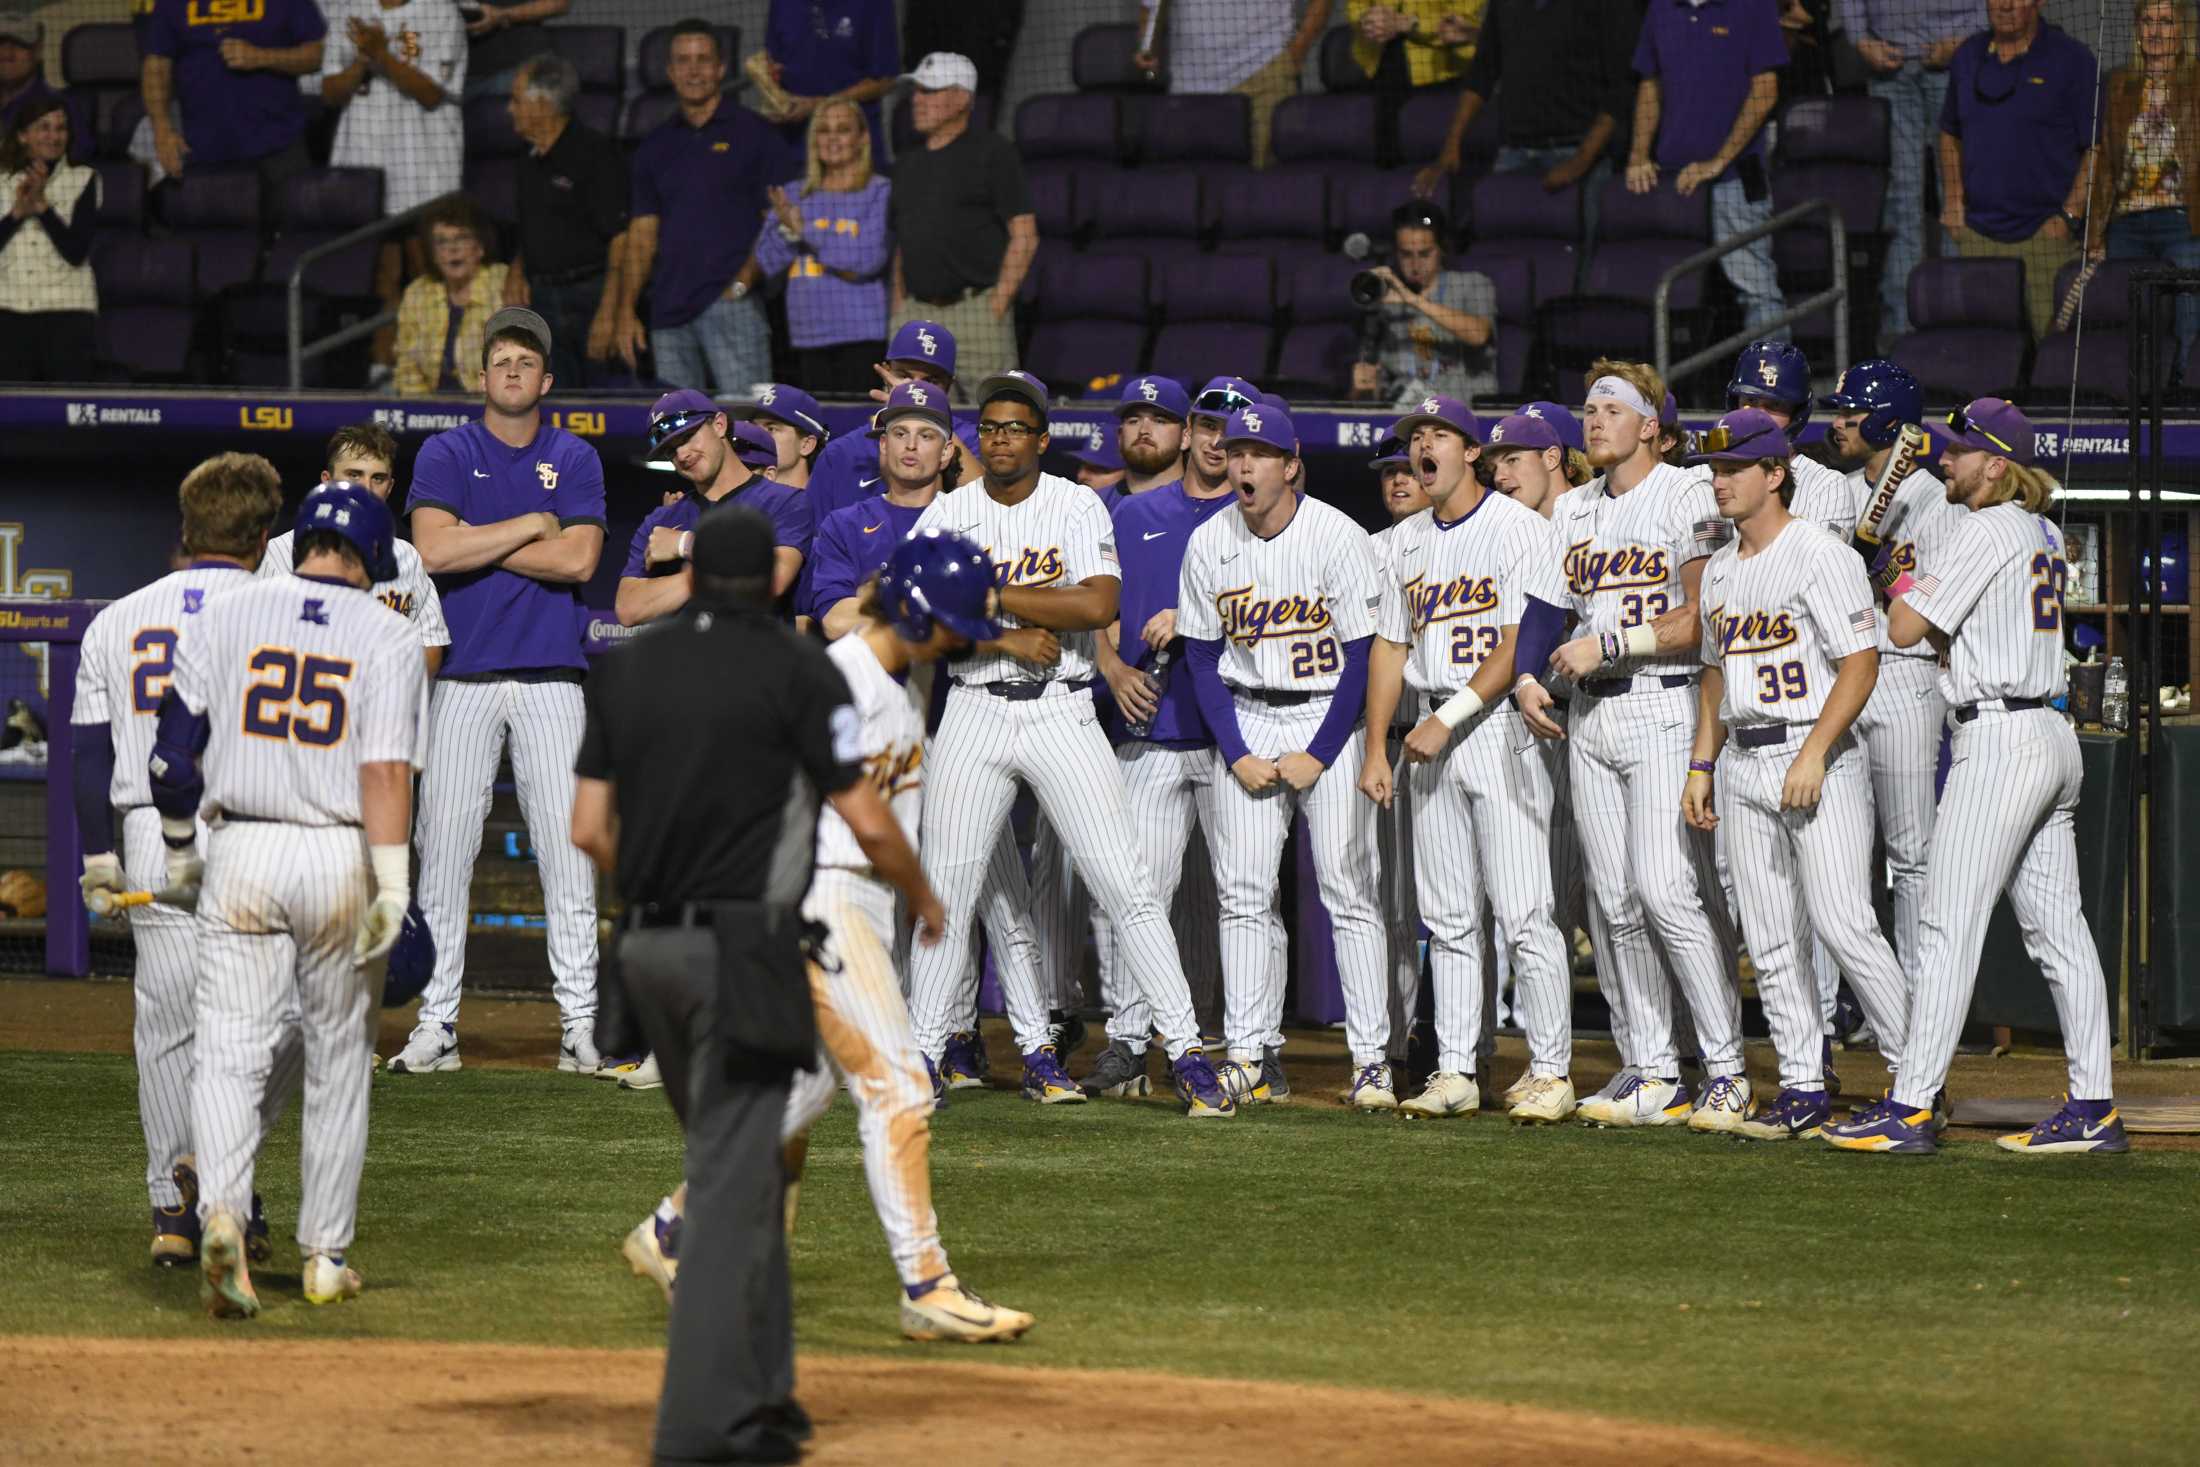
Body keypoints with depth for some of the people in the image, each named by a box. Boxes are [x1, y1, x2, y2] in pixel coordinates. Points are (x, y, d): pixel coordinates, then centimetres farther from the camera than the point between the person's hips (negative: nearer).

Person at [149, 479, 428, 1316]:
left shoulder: (224, 616, 4)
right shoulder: (387, 635, -2)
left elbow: (175, 749, 3)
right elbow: (387, 769, -13)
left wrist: (178, 846, 16)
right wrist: (393, 887, -15)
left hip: (242, 854, 1)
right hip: (342, 857, -1)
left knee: (229, 1050, -2)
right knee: (338, 1059, 12)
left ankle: (221, 1214, -27)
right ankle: (325, 1258, 16)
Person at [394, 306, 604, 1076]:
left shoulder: (574, 458, 9)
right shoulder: (446, 455, 6)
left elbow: (579, 558, -6)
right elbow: (434, 549, -11)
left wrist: (478, 544, -5)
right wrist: (530, 527, -7)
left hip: (551, 676, 0)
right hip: (465, 676, 0)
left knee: (567, 850, -3)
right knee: (444, 847, -3)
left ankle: (580, 1022, 0)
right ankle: (437, 1024, 0)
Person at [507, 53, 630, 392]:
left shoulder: (595, 153, -11)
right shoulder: (532, 161, 15)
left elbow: (621, 237, -16)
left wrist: (608, 312, -21)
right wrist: (516, 273, 9)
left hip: (591, 296, -8)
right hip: (543, 297, 8)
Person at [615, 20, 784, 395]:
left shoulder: (751, 133, 4)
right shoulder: (657, 146, 17)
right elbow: (642, 234, 16)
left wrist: (743, 283, -12)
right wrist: (626, 310, 6)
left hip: (730, 304, -5)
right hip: (670, 311, 5)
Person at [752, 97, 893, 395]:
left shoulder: (881, 192, 1)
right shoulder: (794, 194, 16)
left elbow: (871, 256, -12)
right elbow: (768, 263, 11)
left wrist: (805, 231, -9)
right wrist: (787, 231, -10)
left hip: (863, 336, -5)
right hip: (809, 335, 5)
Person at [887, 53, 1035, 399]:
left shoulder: (992, 152, 0)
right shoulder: (908, 165, 20)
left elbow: (1025, 237, -5)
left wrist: (997, 306, -12)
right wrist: (898, 308, 12)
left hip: (976, 312, -6)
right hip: (916, 313, 6)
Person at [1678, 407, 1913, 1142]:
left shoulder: (1820, 554, -9)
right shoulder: (1719, 570, 16)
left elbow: (1861, 664, -14)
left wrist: (1813, 756, -21)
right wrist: (1701, 765, 15)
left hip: (1820, 758, -8)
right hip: (1743, 766, 8)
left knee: (1843, 924, -15)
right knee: (1771, 941, 5)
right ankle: (1803, 1090, 9)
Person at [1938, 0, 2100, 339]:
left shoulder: (2071, 59, -3)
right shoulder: (1968, 57, 12)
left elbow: (2097, 148, -5)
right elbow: (1950, 134, 24)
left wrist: (2068, 217, -12)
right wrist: (1952, 202, 11)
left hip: (2045, 233, -5)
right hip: (1977, 234, 5)